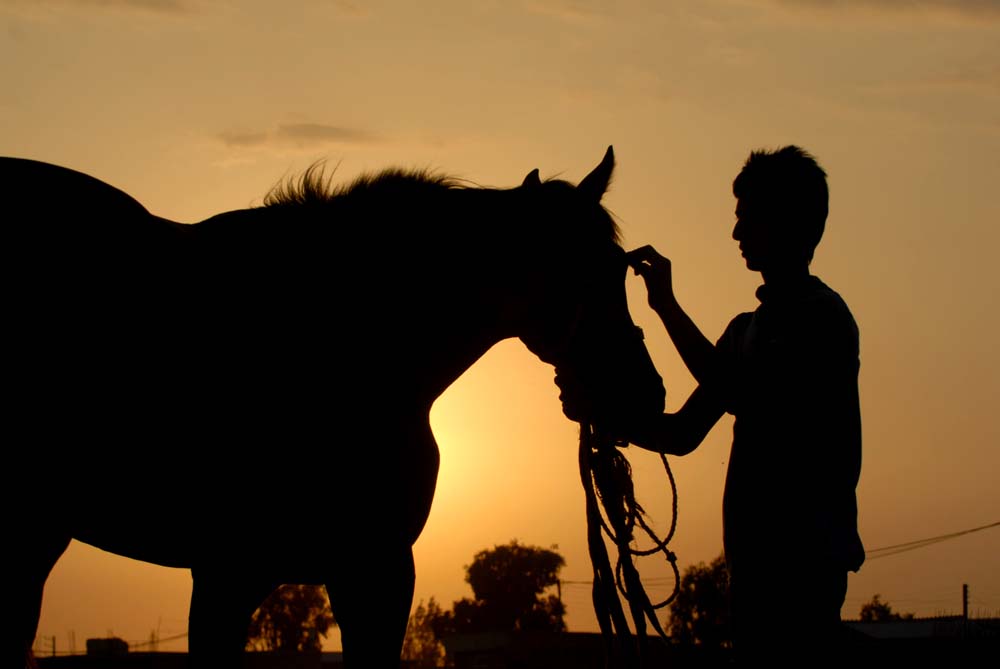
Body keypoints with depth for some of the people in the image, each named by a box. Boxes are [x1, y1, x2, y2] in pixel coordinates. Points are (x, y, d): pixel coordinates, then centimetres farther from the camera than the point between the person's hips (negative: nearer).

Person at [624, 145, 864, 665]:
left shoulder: (821, 315, -6)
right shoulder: (750, 329, 22)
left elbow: (742, 394, -19)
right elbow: (683, 434, 20)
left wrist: (667, 306, -13)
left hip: (804, 554, -9)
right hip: (758, 554, 9)